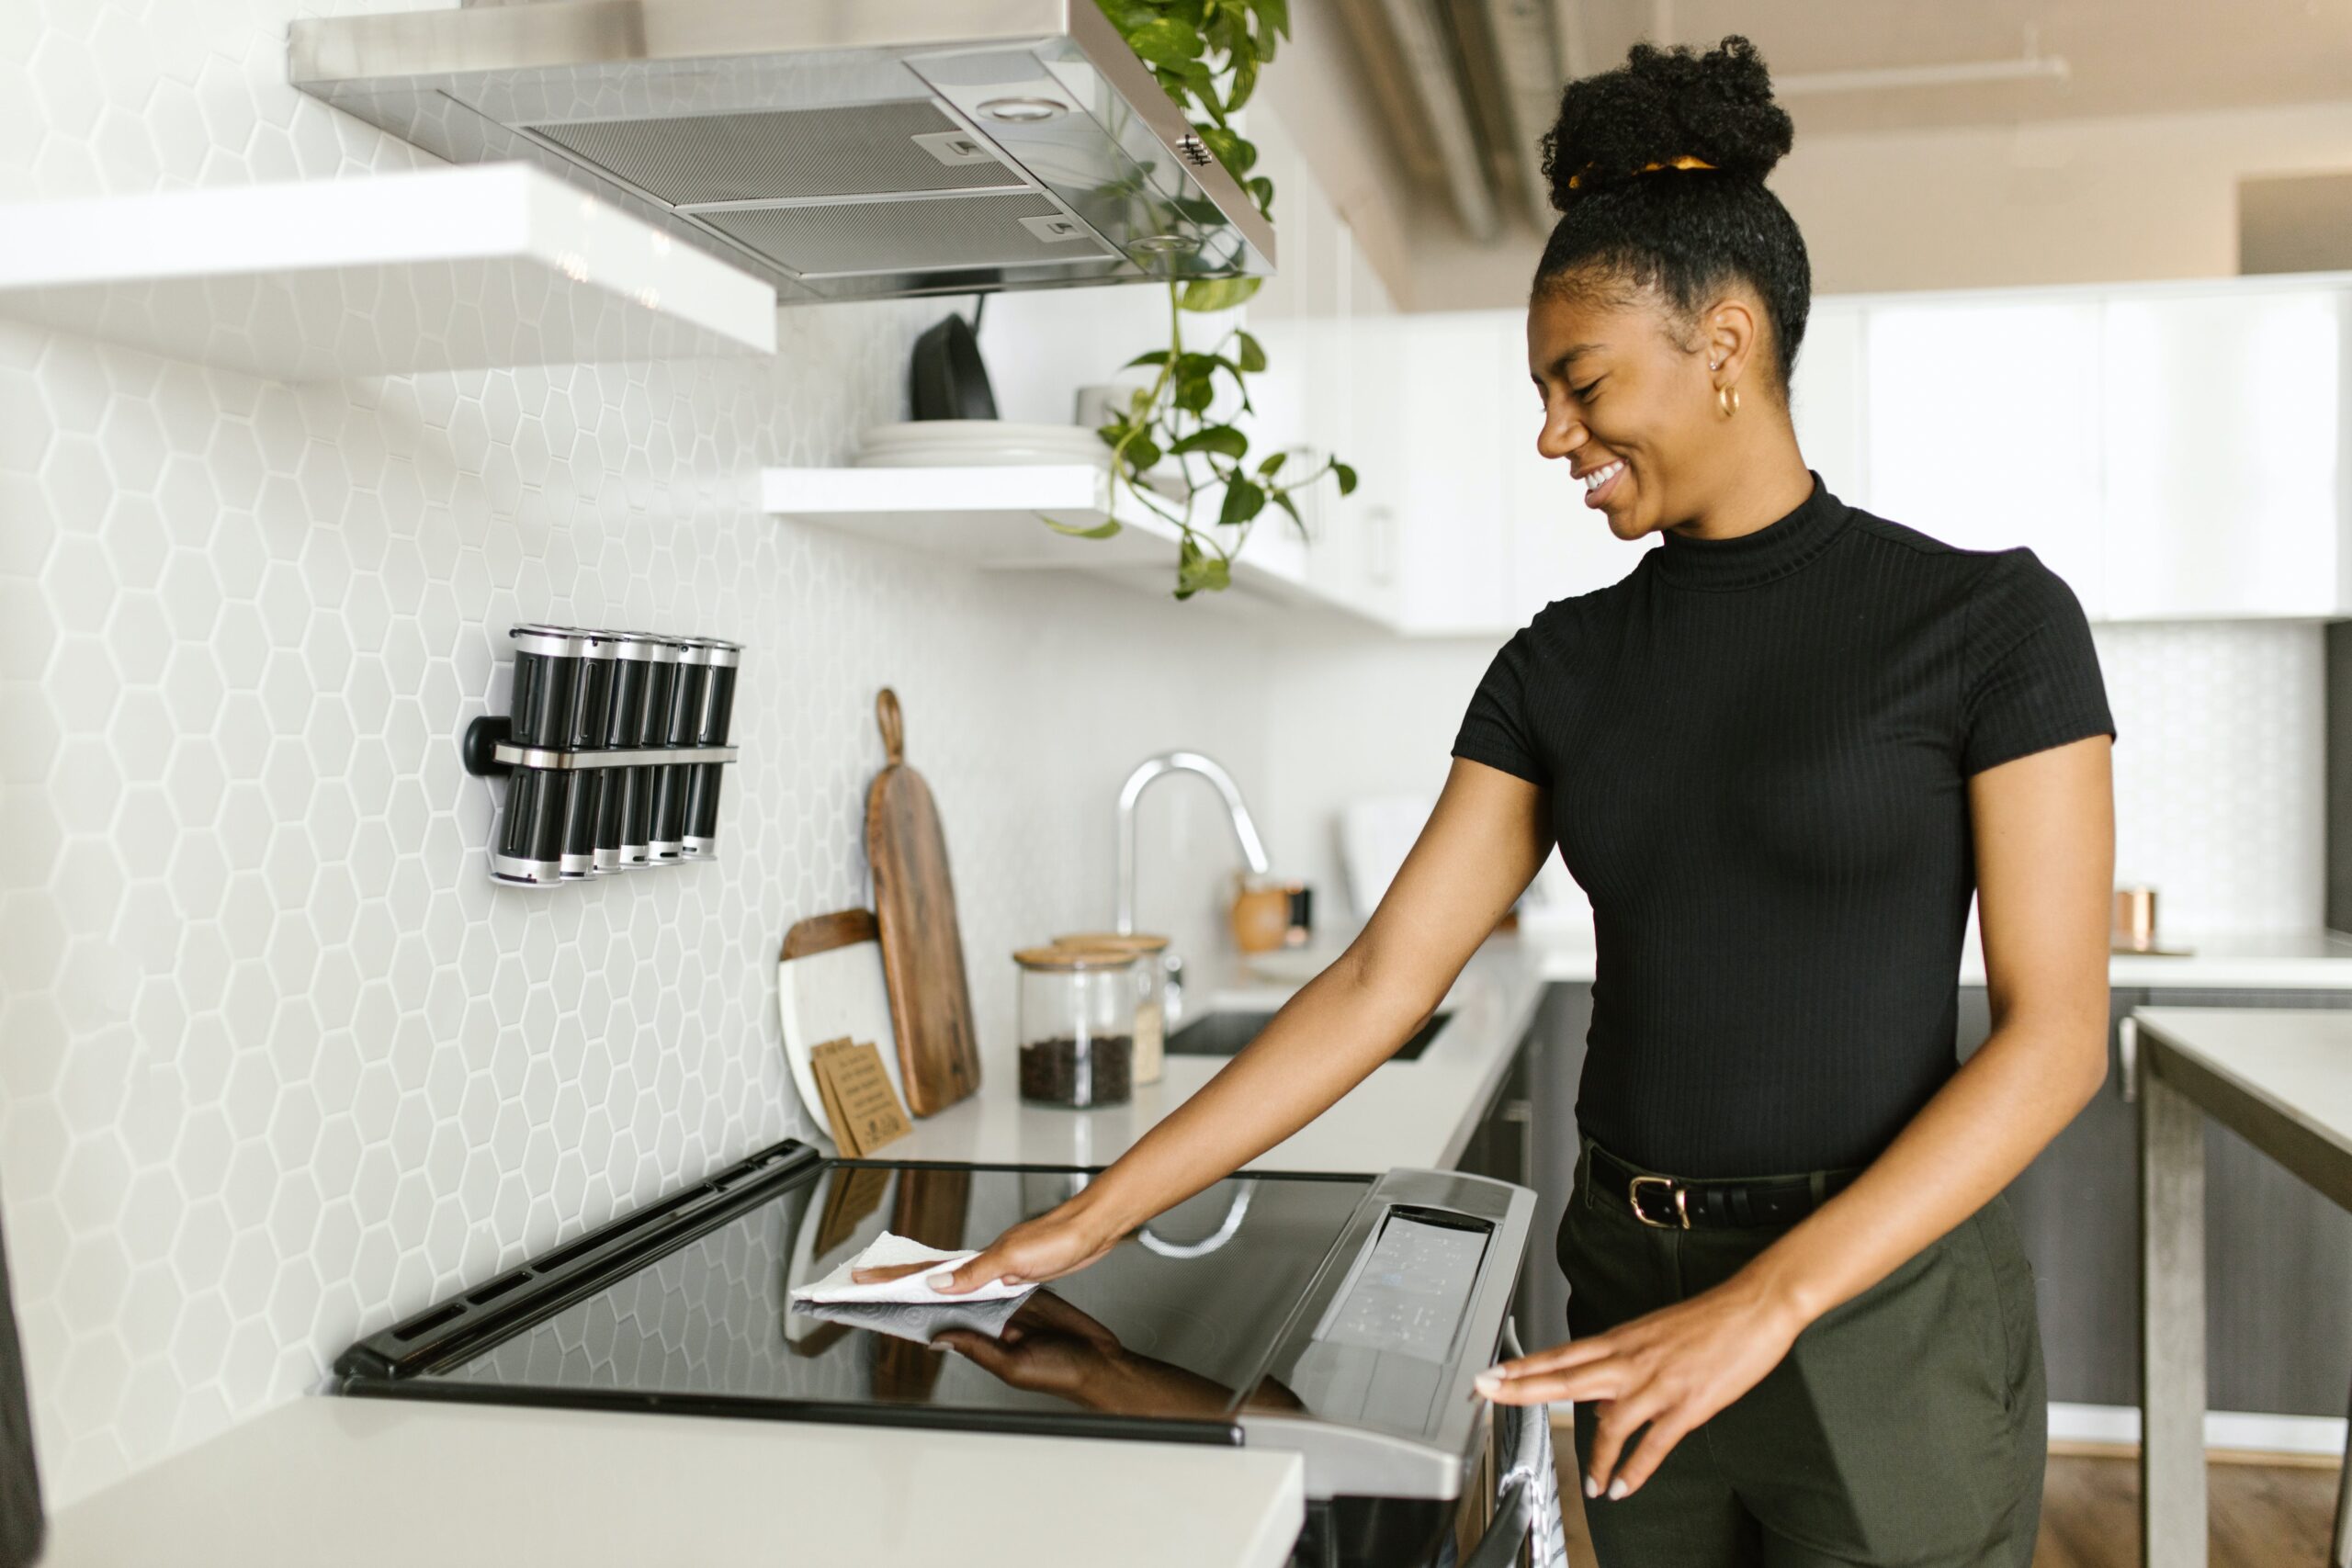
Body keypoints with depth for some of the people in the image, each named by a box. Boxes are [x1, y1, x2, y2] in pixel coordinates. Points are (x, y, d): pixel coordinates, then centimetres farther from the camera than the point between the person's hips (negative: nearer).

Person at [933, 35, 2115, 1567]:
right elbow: (1381, 980, 1)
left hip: (1878, 1313, -4)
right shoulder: (1563, 661, 4)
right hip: (1630, 1299, 5)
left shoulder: (1987, 617, -8)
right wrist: (1094, 1219, -3)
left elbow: (2058, 1029, -12)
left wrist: (1767, 1302, -22)